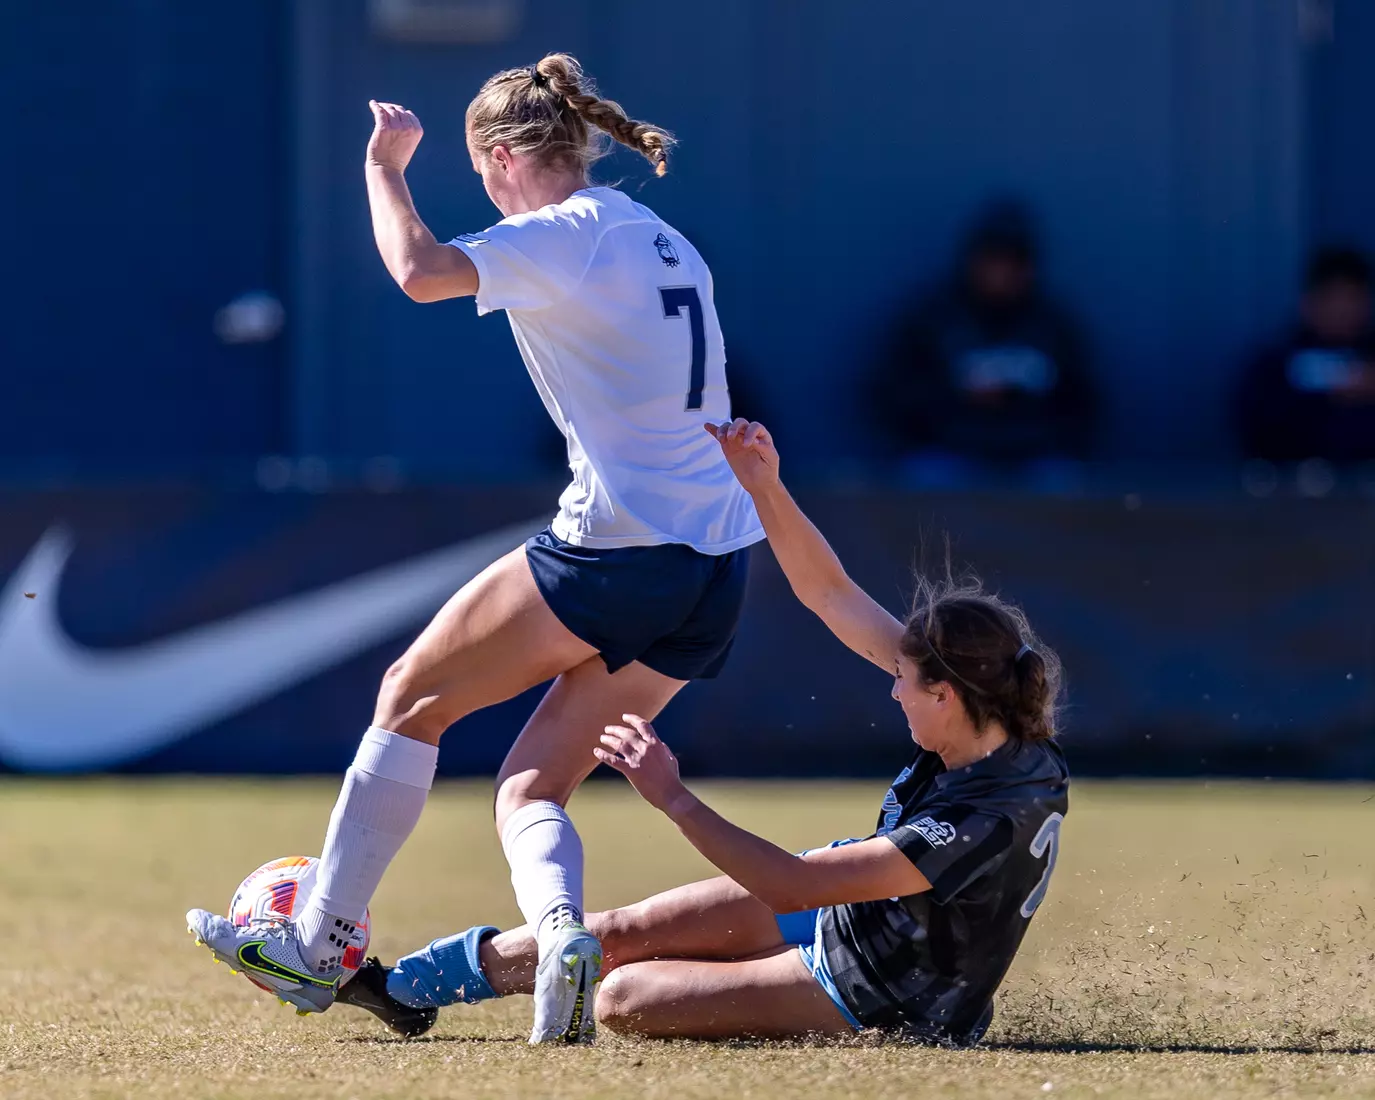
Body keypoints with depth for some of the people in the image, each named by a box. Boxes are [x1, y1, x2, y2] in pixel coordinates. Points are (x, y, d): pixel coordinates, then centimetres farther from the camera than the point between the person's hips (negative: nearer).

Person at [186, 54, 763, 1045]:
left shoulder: (565, 235, -8)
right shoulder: (666, 244, 19)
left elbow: (420, 271, -22)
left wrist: (385, 166, -6)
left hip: (616, 547, -8)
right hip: (717, 570, 8)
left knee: (413, 694, 9)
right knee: (529, 792, 9)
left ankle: (319, 946, 11)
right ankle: (561, 934, -20)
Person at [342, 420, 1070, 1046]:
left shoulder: (989, 820, -39)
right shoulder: (995, 705, -14)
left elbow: (791, 886, -35)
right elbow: (829, 597, -6)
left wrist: (673, 798, -30)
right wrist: (764, 486, -17)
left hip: (878, 1002, -8)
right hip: (840, 902, 8)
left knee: (623, 999, -13)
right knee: (620, 932, 7)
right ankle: (406, 988, 22)